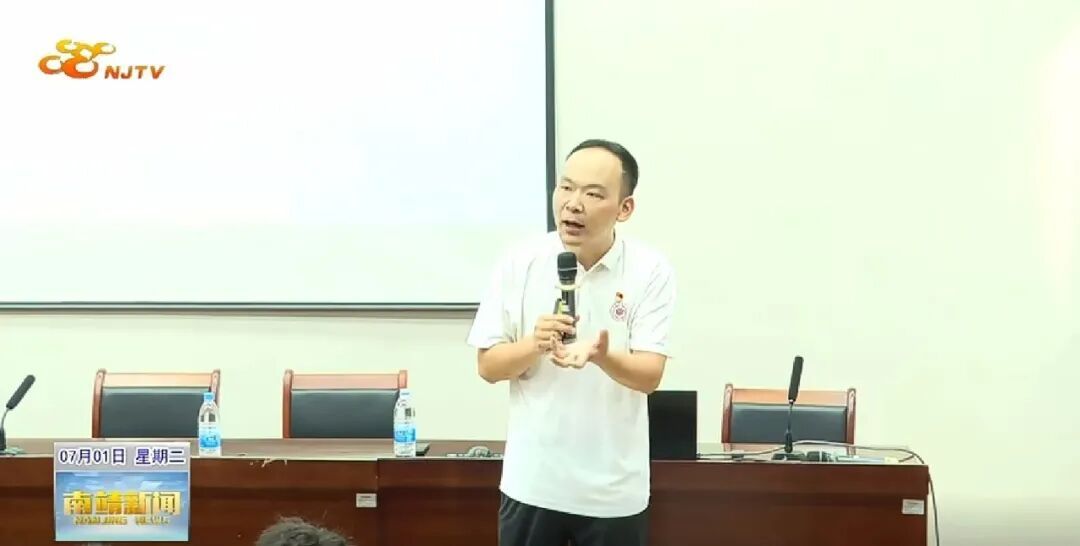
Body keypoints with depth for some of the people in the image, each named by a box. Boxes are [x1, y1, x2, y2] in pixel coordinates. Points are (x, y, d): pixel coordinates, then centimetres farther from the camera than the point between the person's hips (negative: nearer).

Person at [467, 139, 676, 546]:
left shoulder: (650, 271, -7)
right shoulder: (520, 263, -4)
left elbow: (649, 375, -12)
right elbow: (488, 366, 0)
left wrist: (600, 356, -33)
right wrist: (534, 345, -21)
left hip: (613, 490, -1)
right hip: (532, 482, 1)